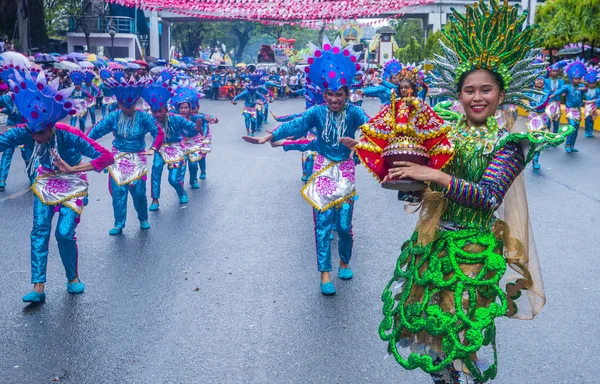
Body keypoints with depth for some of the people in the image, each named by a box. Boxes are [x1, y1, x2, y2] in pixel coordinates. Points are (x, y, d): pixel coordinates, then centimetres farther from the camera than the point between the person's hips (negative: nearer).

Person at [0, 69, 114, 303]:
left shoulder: (69, 135, -31)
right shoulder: (26, 132, -21)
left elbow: (107, 157, -35)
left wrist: (72, 169, -36)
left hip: (72, 183, -3)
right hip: (45, 181, 4)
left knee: (65, 233, -13)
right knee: (39, 231, -8)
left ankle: (73, 278, 13)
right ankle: (38, 288, -5)